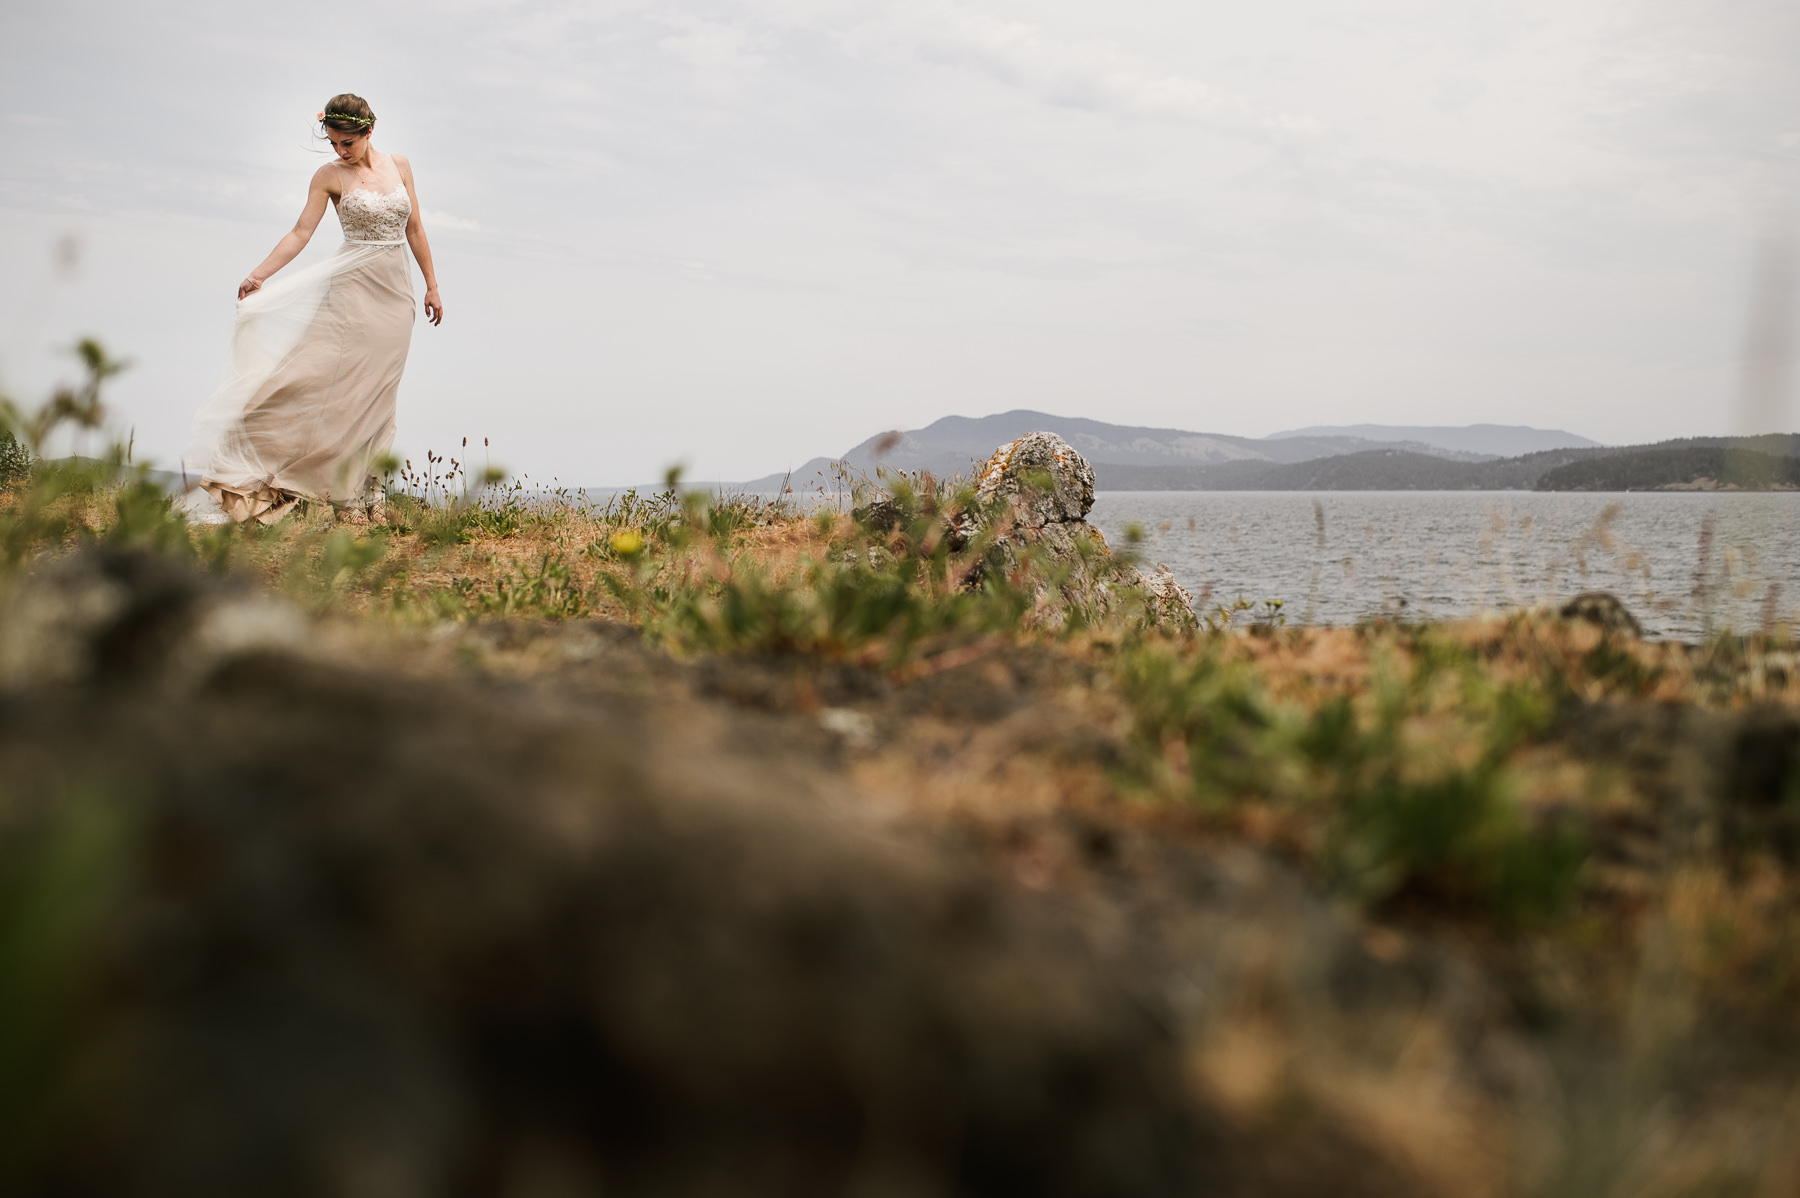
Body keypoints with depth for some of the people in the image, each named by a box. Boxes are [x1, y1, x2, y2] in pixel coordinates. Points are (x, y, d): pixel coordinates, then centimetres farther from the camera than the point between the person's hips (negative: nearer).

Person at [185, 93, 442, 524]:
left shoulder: (399, 165, 9)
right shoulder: (330, 176, 0)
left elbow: (414, 229, 14)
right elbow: (300, 233, -6)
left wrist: (431, 285, 12)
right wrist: (258, 275, -17)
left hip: (396, 293, 3)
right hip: (354, 287, -3)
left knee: (376, 396, 3)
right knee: (340, 385, -12)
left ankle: (365, 497, 5)